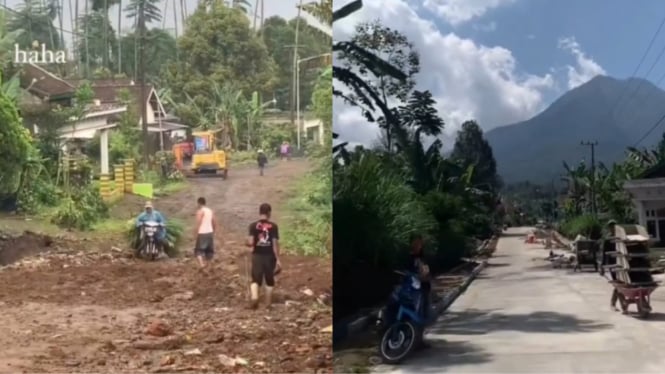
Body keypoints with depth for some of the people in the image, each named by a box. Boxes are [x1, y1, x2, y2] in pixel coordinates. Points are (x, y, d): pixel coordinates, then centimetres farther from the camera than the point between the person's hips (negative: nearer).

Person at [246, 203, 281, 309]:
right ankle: (268, 304, 18)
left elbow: (250, 243, -11)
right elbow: (275, 244, -8)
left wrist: (247, 243, 13)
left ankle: (254, 297, -21)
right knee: (269, 280, 13)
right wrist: (278, 259, -3)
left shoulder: (253, 225, -5)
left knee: (256, 279, 5)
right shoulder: (273, 226, -6)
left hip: (257, 255, 0)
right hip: (269, 256, 0)